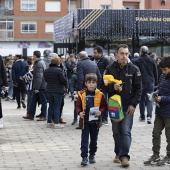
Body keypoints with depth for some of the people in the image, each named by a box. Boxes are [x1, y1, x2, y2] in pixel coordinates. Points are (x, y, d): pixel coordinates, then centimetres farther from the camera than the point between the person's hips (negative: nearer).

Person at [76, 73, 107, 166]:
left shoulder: (100, 95, -4)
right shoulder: (82, 94, -4)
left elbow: (104, 106, 1)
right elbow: (78, 106, 2)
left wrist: (100, 112, -17)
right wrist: (80, 112, -16)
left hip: (95, 121, 1)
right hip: (85, 121, -1)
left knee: (94, 139, 14)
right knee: (84, 140, -3)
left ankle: (92, 155, 29)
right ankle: (84, 157, -1)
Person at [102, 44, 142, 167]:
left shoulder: (134, 69, -1)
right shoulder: (110, 69, 2)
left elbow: (138, 88, 0)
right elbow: (104, 87, 3)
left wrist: (133, 104, -8)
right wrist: (113, 87, -18)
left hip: (128, 106, -2)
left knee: (126, 131, -8)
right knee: (116, 131, 10)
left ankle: (124, 156, -7)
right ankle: (118, 153, 22)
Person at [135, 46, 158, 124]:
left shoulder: (137, 61, -5)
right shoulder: (152, 61, 3)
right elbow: (155, 73, 9)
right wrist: (156, 83, 18)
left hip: (141, 83, -1)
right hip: (150, 83, 1)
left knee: (142, 100, 11)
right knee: (149, 100, 0)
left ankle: (142, 117, 15)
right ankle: (149, 116, -17)